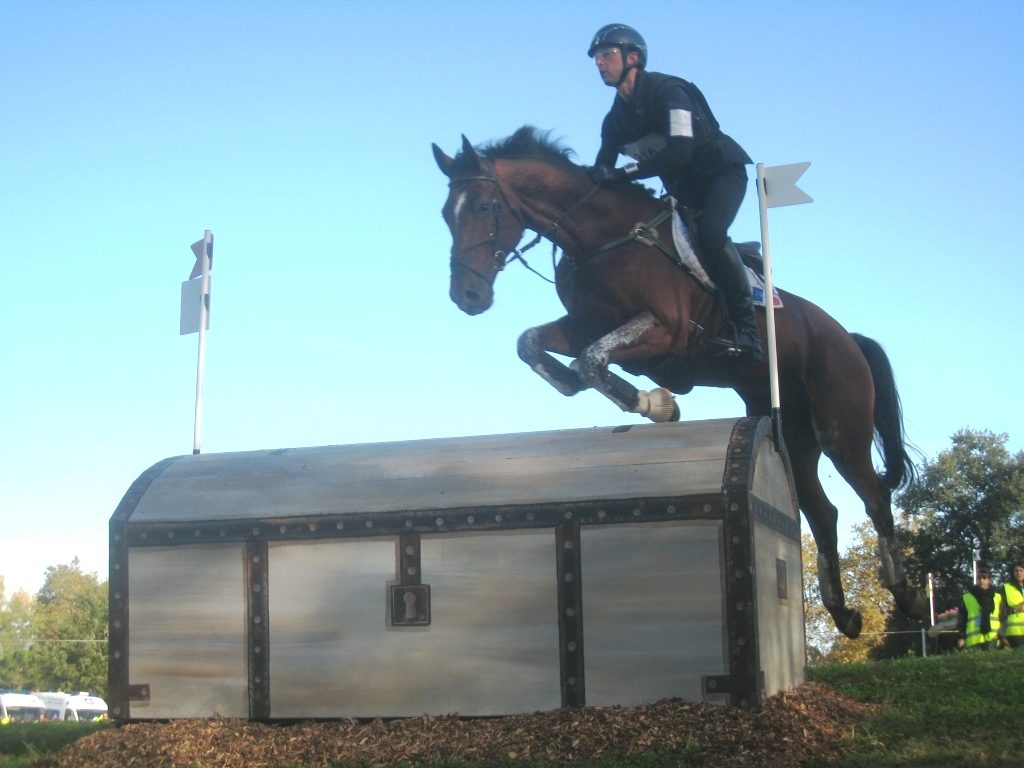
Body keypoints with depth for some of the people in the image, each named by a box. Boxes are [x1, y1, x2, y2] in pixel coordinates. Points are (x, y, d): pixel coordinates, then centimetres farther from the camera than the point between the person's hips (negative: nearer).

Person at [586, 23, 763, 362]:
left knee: (709, 232, -32)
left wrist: (623, 172, -36)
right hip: (682, 189, 9)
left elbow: (679, 152, -33)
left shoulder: (667, 91, -21)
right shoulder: (615, 120, 2)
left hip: (721, 171, -9)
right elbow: (601, 175, 6)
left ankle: (747, 331, -33)